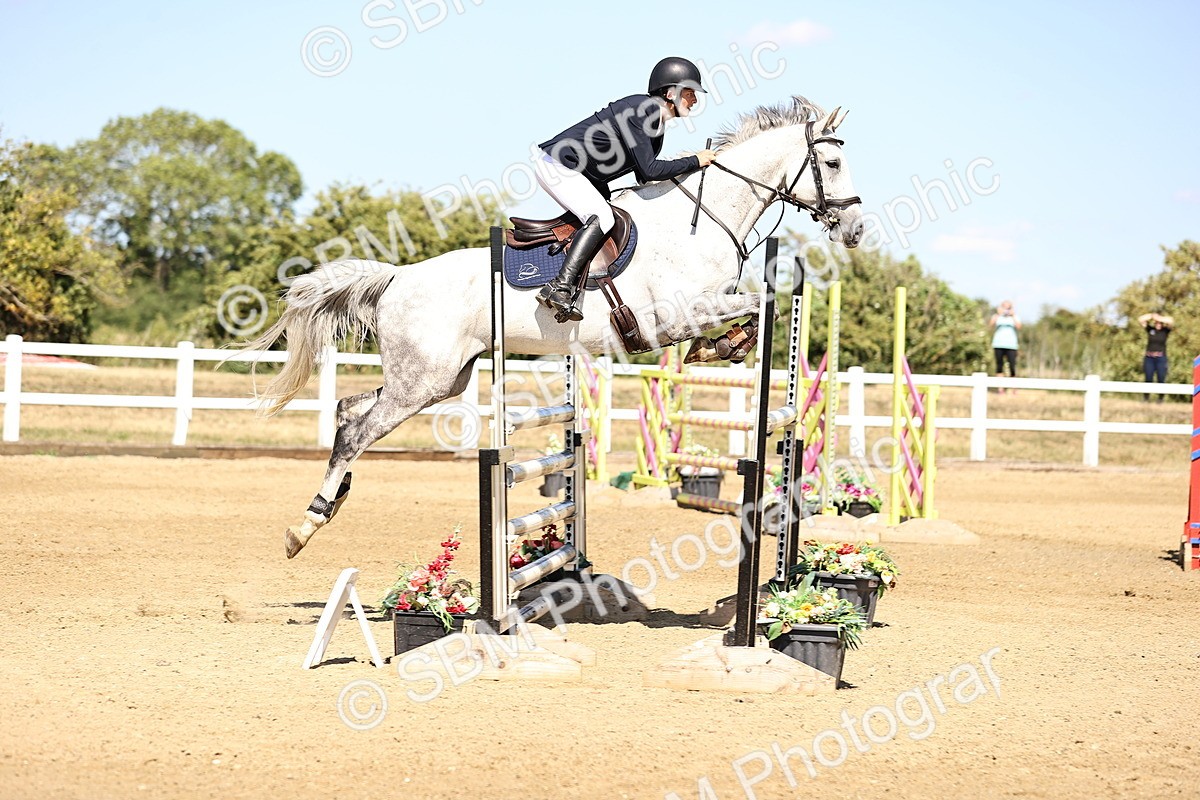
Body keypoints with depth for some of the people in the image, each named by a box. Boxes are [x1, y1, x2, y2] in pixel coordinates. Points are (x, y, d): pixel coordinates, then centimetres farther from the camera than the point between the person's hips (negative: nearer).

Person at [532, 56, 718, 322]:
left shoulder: (656, 124, 10)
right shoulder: (637, 110, -20)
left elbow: (644, 176, 17)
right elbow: (649, 170, -24)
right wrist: (694, 161, -16)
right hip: (555, 164, -11)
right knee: (601, 217, -20)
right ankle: (561, 287, -29)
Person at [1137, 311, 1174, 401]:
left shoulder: (1165, 330, 4)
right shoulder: (1150, 329, 6)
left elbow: (1171, 322, -13)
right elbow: (1140, 319, 1)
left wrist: (1158, 317, -10)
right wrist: (1152, 315, -3)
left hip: (1161, 358, -1)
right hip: (1149, 358, 1)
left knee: (1161, 380, -2)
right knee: (1148, 379, 0)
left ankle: (1160, 399, 8)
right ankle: (1146, 398, 8)